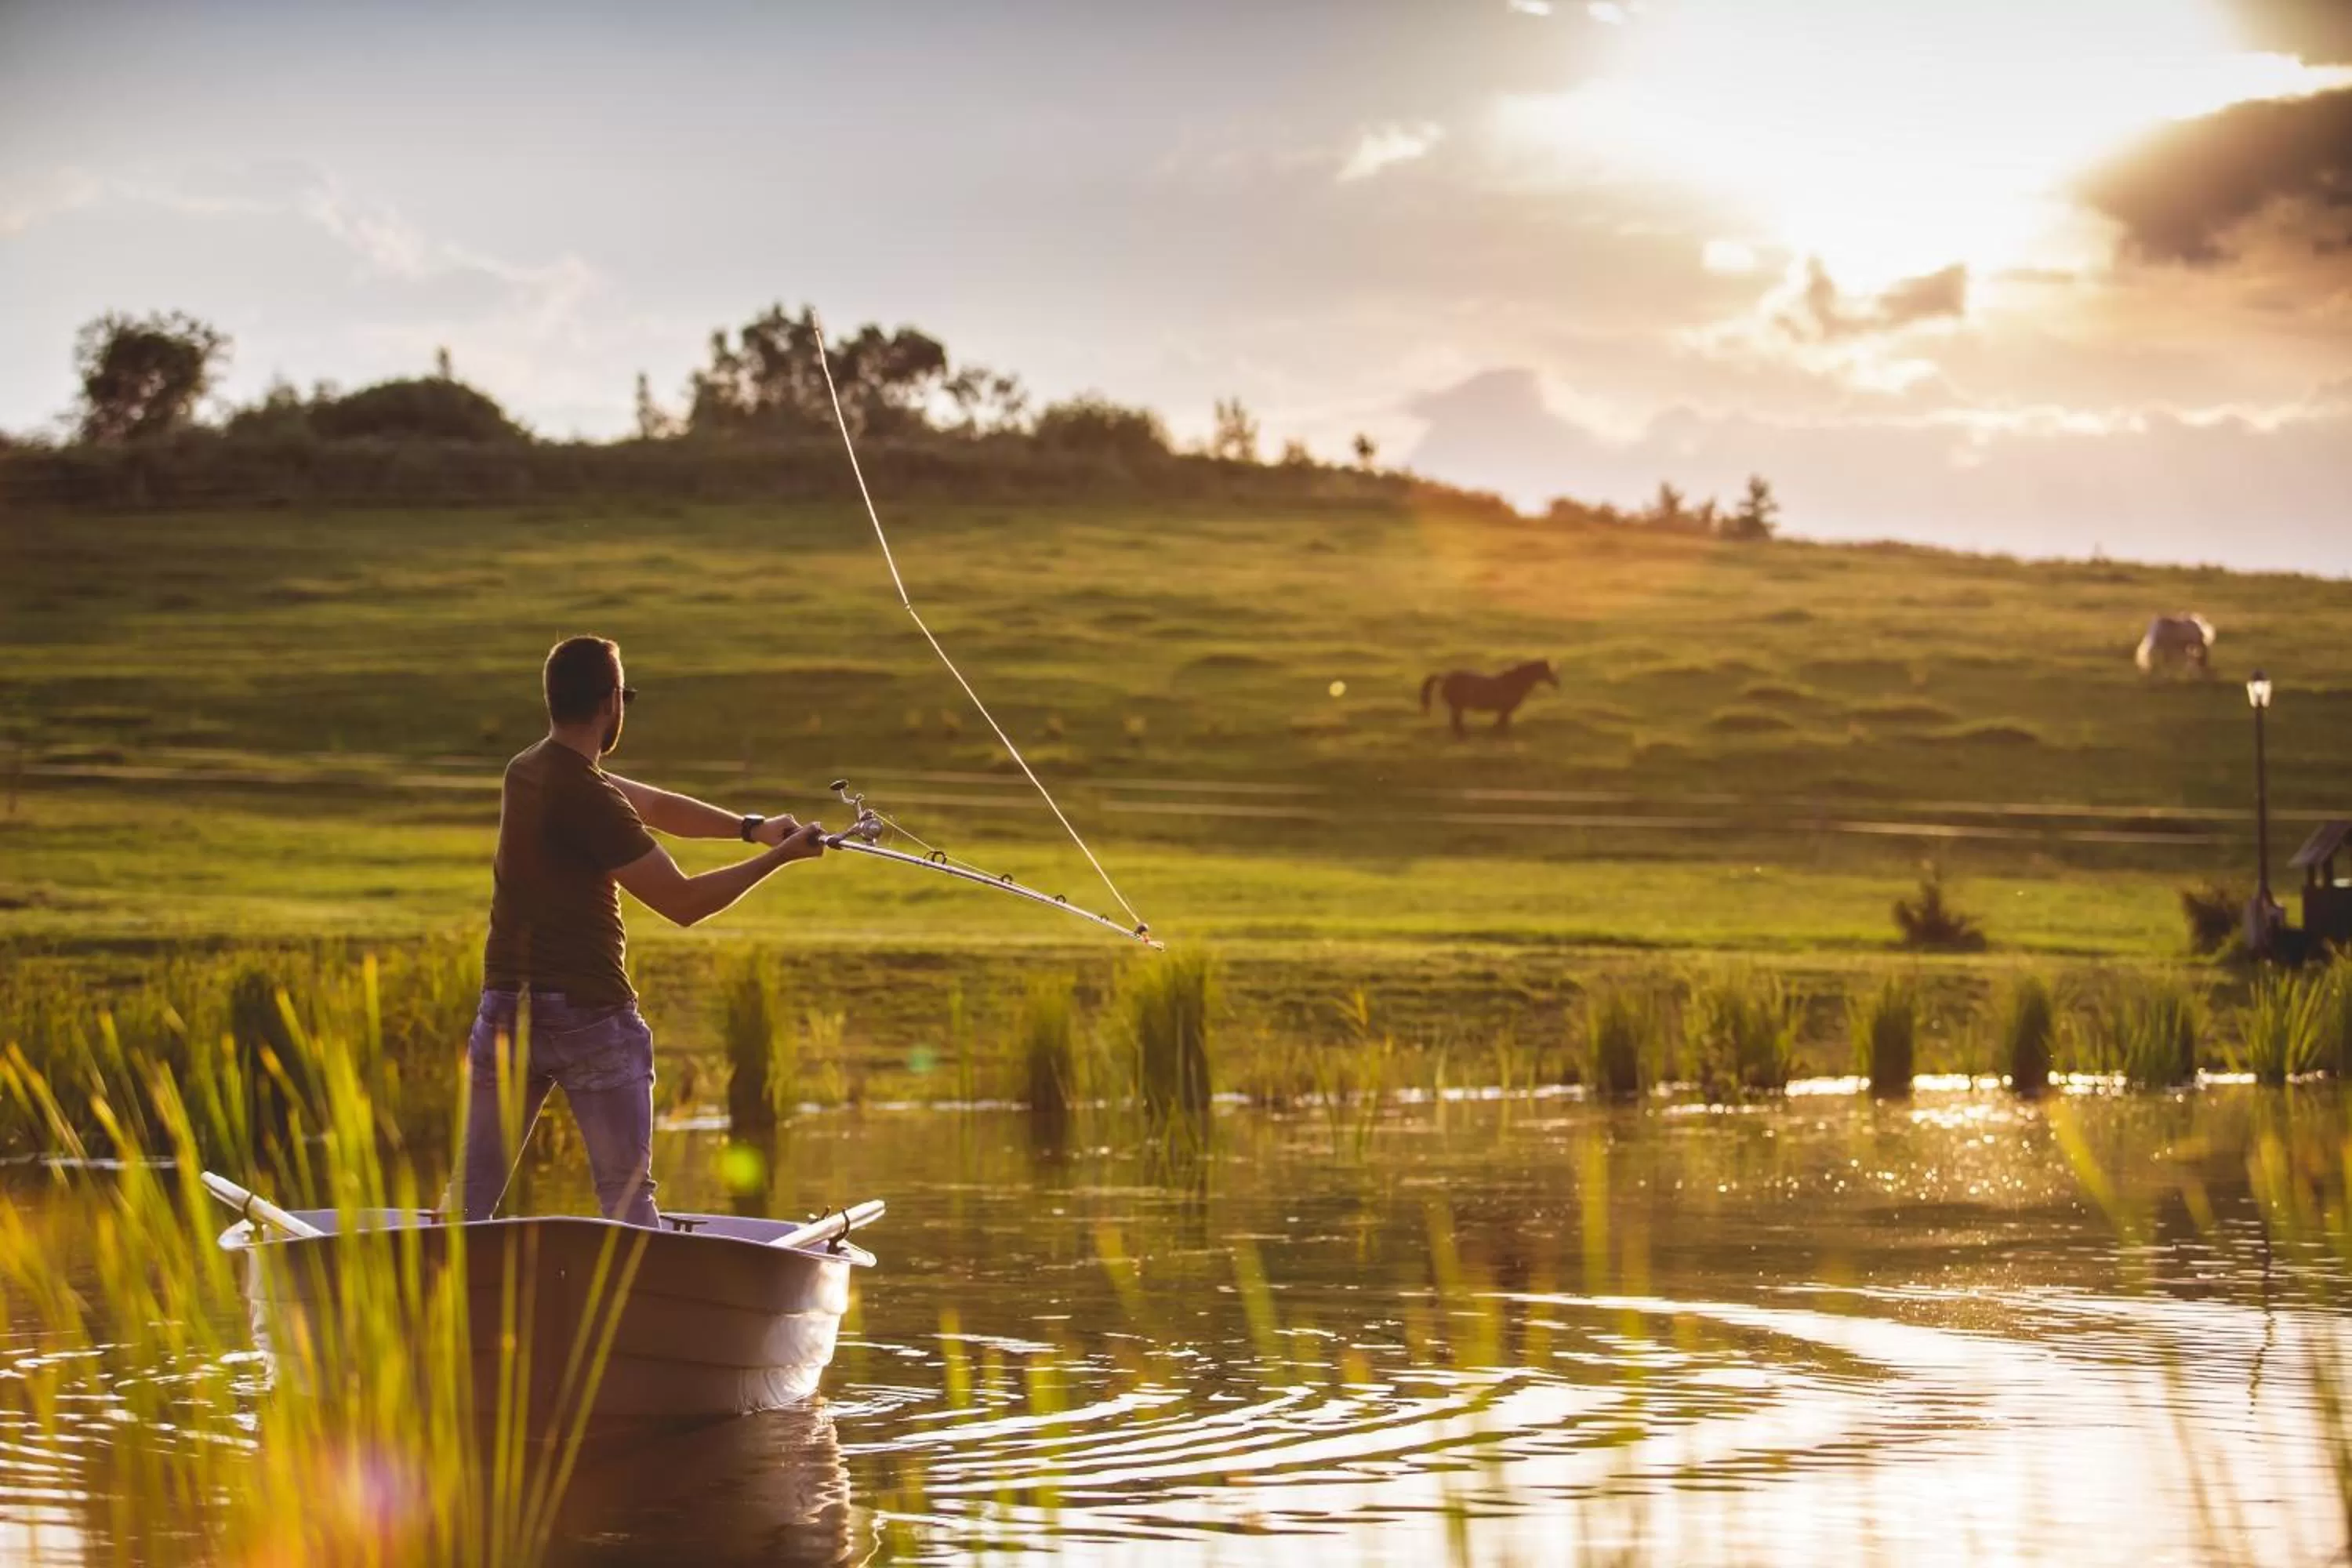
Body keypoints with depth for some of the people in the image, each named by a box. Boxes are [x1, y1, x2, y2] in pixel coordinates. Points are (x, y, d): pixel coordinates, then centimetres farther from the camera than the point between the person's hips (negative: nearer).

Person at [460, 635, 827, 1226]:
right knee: (627, 1194, 3)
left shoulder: (527, 772, 9)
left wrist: (749, 827, 12)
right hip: (589, 1016, -7)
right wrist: (778, 857, -4)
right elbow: (683, 902, -12)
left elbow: (656, 807, 18)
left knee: (473, 1192, 9)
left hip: (507, 1006, 7)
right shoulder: (591, 800, -17)